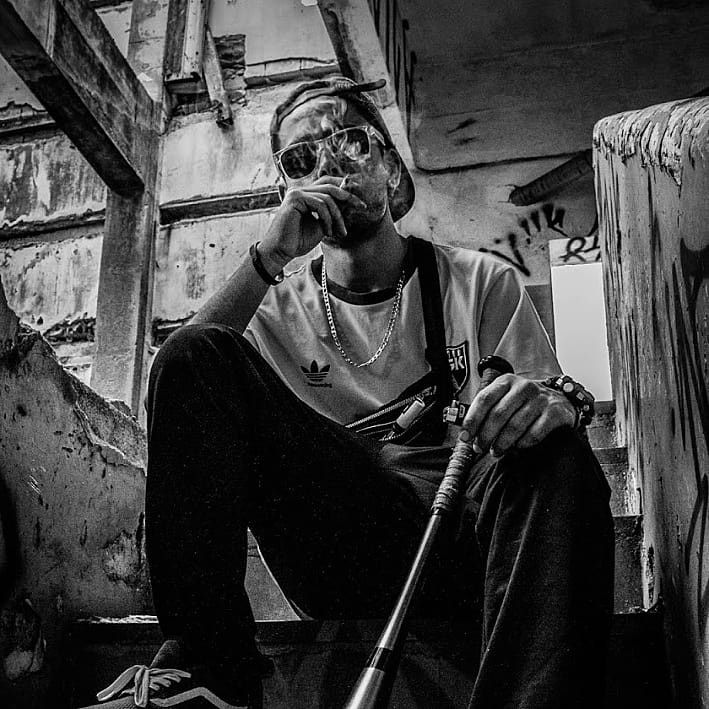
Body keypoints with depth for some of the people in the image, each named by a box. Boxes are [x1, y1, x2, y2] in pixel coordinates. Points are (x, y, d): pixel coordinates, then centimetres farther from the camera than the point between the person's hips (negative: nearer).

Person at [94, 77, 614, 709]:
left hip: (465, 528, -1)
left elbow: (547, 399, 4)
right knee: (197, 355, -16)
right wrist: (269, 259, -11)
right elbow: (184, 374, -3)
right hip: (339, 542, 1)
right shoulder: (278, 301, 15)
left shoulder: (483, 282, 13)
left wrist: (556, 403, -22)